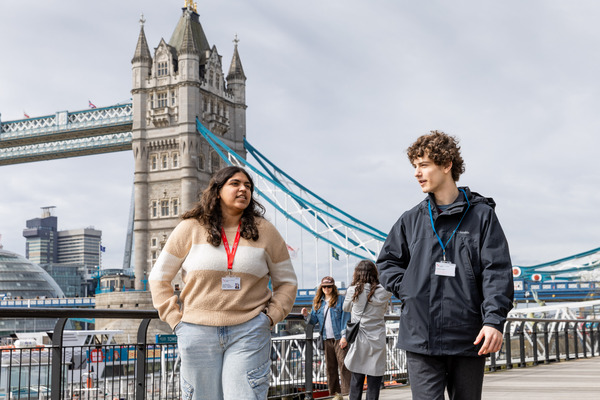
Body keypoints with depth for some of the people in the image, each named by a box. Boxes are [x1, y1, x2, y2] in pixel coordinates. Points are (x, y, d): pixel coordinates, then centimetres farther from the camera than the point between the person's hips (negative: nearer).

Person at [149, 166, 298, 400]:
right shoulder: (191, 229, 4)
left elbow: (286, 281, 14)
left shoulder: (265, 232, 6)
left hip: (249, 334, 0)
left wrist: (271, 316, 1)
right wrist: (174, 318, 1)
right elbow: (159, 278, 10)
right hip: (198, 334, 0)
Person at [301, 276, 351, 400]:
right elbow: (314, 320, 16)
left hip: (339, 338, -5)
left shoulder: (340, 300, 0)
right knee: (330, 367, 6)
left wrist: (344, 336, -12)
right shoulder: (318, 302, 14)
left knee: (343, 364, -10)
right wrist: (307, 315, -5)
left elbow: (345, 318, -4)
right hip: (326, 339, 5)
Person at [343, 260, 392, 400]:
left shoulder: (353, 291, -5)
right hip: (377, 341, -1)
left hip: (359, 341, 1)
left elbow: (346, 308, 12)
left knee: (356, 381, 12)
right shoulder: (384, 292, -6)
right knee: (374, 384, 3)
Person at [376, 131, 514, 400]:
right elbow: (387, 262, 21)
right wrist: (406, 289, 3)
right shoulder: (411, 220, 10)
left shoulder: (481, 214, 2)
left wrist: (494, 319, -16)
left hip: (469, 339, -1)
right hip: (420, 337, 1)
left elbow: (497, 271, -5)